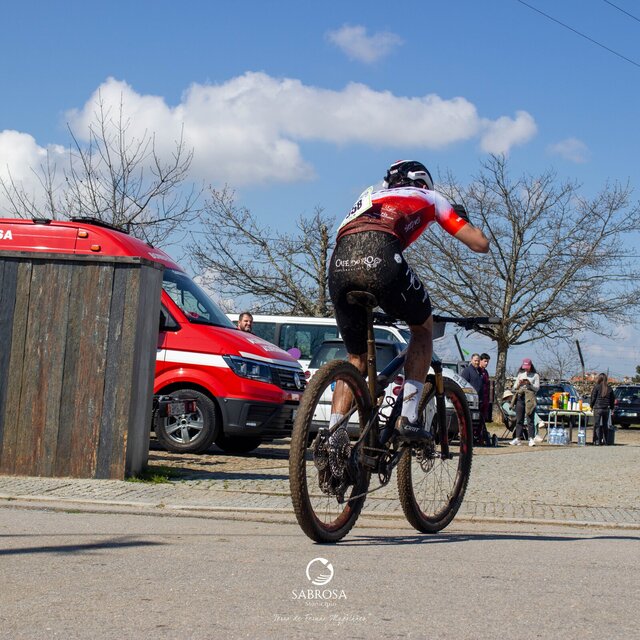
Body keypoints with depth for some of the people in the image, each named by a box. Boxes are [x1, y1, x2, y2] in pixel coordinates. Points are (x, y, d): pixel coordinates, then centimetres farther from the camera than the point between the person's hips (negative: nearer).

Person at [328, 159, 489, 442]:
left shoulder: (371, 195, 42)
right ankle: (408, 417, 12)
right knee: (423, 326, 23)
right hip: (380, 256, -4)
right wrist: (462, 217, 48)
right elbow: (480, 244, 27)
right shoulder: (429, 196, 30)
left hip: (339, 264, 4)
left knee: (356, 359, 22)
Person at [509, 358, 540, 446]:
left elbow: (537, 388, 0)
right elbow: (514, 387, 16)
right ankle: (518, 438, 4)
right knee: (519, 419, 2)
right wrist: (519, 384, -4)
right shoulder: (520, 374, 19)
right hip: (520, 397, 4)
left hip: (530, 399, -4)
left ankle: (531, 438, -8)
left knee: (530, 419, -7)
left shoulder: (535, 375, 7)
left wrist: (529, 384, -14)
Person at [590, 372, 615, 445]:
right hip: (607, 409, 4)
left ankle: (597, 440, -7)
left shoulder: (597, 387, -6)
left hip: (598, 408, -4)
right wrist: (611, 408, 20)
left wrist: (592, 406, 8)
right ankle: (605, 440, 11)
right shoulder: (609, 388, 6)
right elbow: (612, 399, 11)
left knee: (597, 424, -1)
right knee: (605, 425, 11)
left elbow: (593, 398, -4)